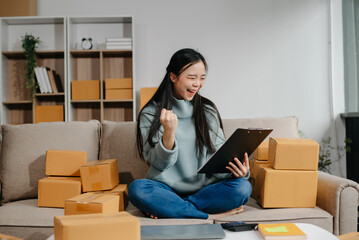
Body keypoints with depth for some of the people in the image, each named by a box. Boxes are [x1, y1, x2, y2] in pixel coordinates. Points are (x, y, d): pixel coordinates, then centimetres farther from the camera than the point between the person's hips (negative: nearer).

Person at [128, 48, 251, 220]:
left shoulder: (208, 111, 8)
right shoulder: (150, 114, 0)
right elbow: (159, 163, -6)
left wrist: (237, 171, -17)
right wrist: (169, 132, -24)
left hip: (205, 189, 2)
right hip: (168, 189, -2)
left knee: (242, 187, -25)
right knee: (136, 189, -31)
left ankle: (170, 209, -18)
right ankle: (211, 216, -22)